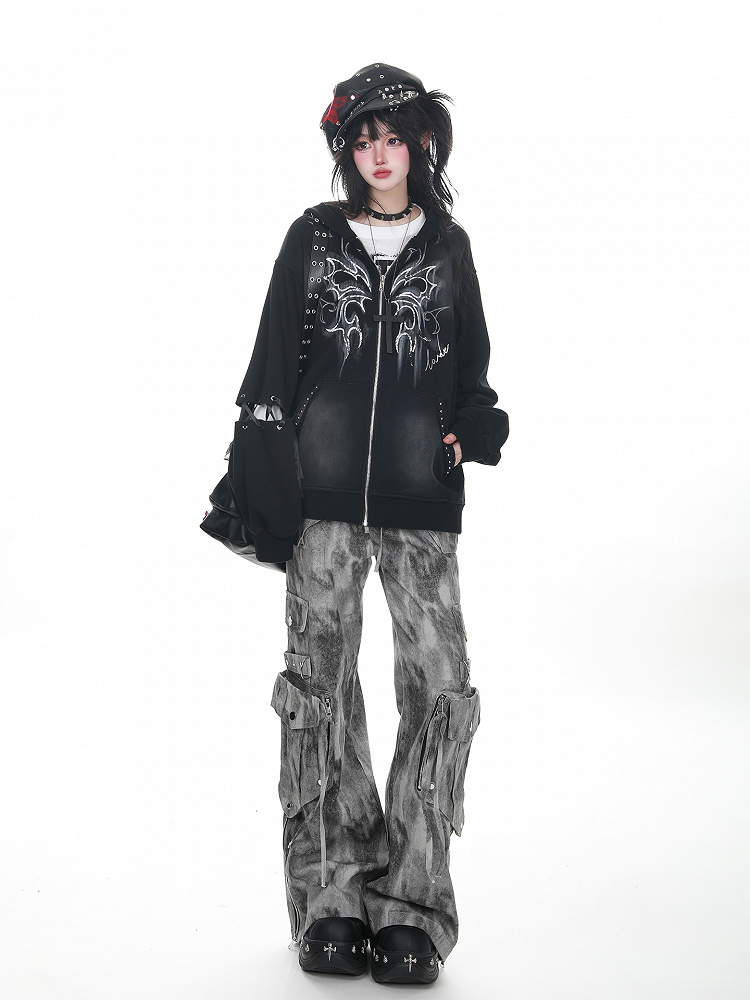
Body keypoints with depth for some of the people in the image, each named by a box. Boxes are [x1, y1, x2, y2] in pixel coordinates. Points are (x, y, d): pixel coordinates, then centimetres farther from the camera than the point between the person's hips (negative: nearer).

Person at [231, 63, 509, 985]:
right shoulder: (313, 237, 10)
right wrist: (262, 475, 1)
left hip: (421, 499, 1)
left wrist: (473, 426, 2)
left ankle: (410, 907, 2)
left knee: (441, 685, -8)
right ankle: (333, 900, 11)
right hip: (322, 494, 0)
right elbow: (270, 367, 8)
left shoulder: (448, 247, 14)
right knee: (318, 685, 0)